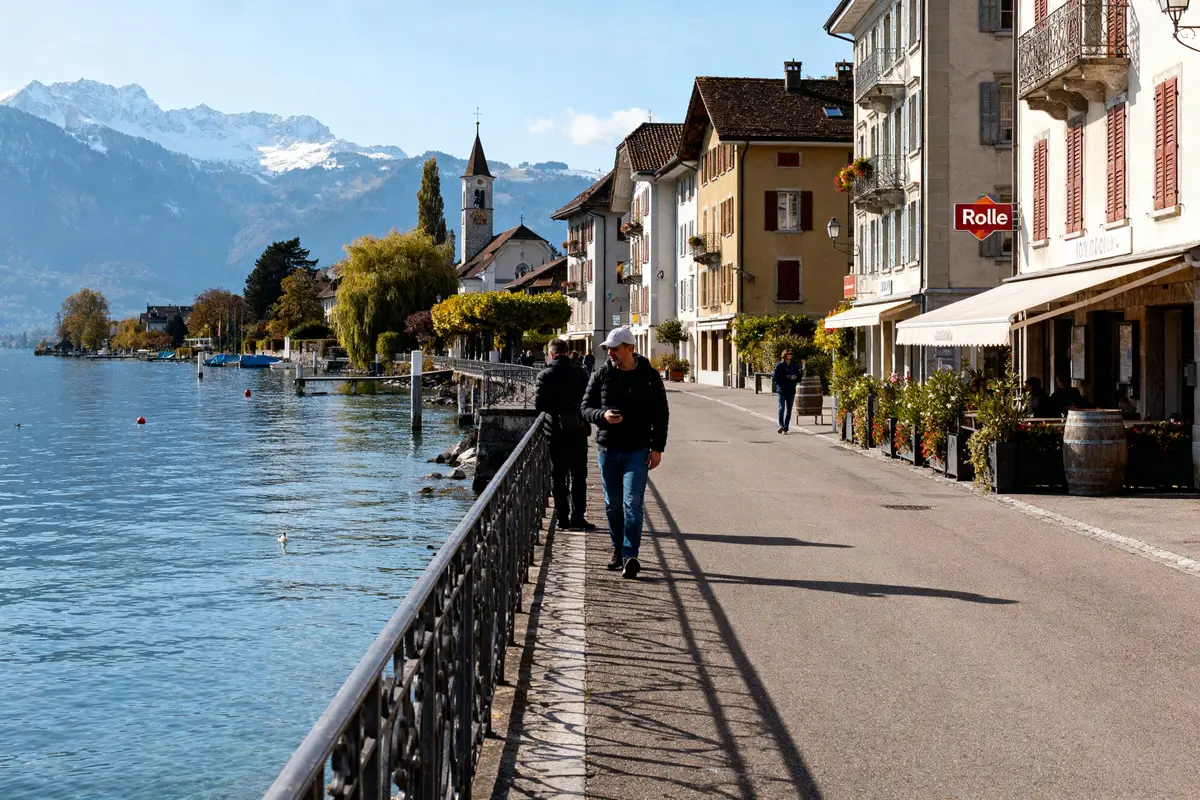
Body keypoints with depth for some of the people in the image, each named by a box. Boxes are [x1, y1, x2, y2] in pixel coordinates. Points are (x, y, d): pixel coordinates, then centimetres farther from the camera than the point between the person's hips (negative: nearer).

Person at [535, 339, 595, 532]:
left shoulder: (545, 375, -8)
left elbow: (539, 404, -10)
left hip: (555, 431, -1)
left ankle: (563, 517, 7)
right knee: (578, 475, 7)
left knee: (558, 475, 7)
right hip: (577, 430, 1)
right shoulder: (580, 373, -1)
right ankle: (577, 516, 3)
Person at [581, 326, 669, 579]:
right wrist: (602, 415, -18)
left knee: (633, 503, -11)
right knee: (613, 505, 10)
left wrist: (657, 448, -3)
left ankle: (630, 556, -14)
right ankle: (618, 550, 25)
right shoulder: (601, 375, 1)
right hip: (608, 449, 3)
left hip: (637, 450, -2)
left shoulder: (649, 376, -1)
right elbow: (586, 407, 5)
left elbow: (661, 414, 4)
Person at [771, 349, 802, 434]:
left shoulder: (794, 366, 9)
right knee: (782, 408, -14)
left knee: (789, 410, 4)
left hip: (791, 391, 4)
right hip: (782, 391, -4)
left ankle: (785, 428, 9)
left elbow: (799, 378, 16)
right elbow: (774, 378, -4)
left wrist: (795, 377, -8)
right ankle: (781, 425, -12)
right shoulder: (779, 366, -2)